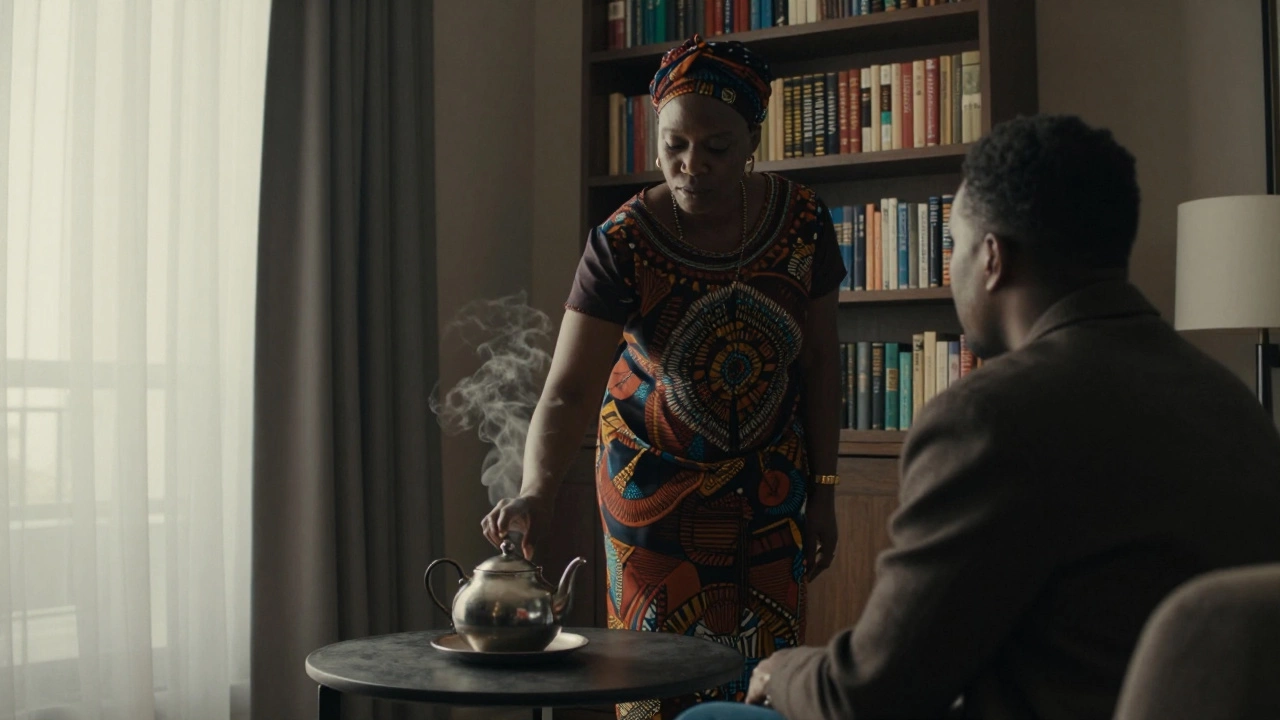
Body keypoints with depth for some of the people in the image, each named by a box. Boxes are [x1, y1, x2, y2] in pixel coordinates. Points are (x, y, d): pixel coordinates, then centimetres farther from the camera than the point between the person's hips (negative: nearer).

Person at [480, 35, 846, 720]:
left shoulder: (803, 221, -12)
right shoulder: (621, 243, -20)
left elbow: (821, 361, -1)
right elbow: (568, 391, -24)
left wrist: (823, 491, 1)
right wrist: (536, 491, -41)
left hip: (770, 478, 2)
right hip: (656, 479, -2)